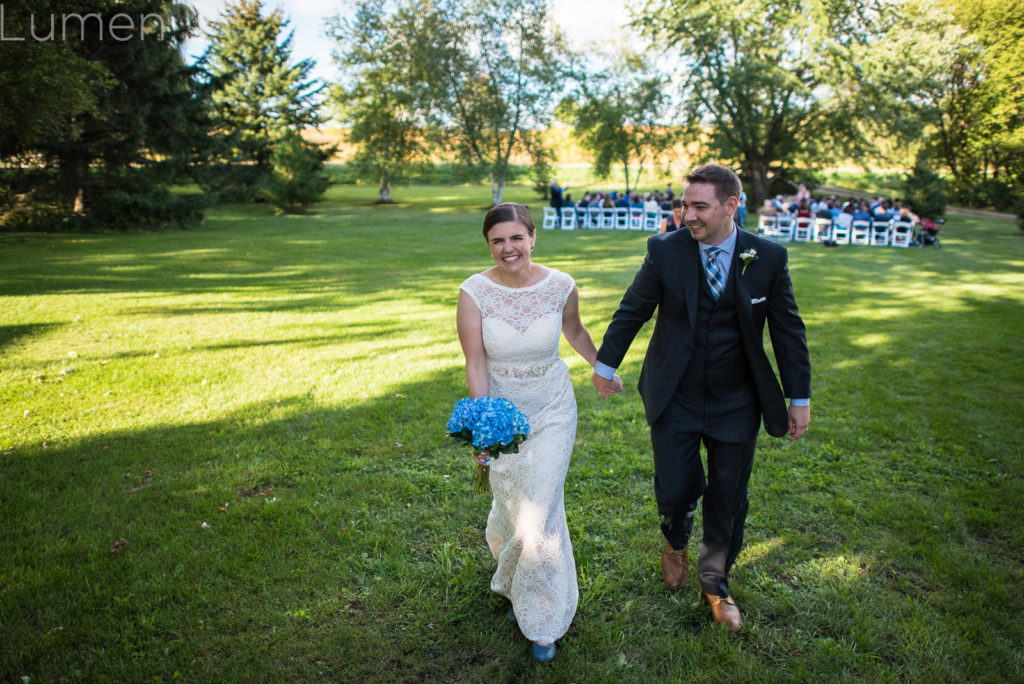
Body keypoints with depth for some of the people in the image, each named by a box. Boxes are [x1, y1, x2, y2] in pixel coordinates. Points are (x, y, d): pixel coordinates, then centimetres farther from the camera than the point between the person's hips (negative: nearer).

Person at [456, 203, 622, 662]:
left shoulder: (561, 286, -14)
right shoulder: (474, 292, -17)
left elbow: (576, 333, 7)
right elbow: (475, 364, -16)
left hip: (552, 409, 0)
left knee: (539, 512, -1)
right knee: (510, 505, 18)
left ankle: (541, 620, 24)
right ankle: (516, 584, 54)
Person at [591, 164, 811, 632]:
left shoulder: (769, 258, -8)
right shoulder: (665, 251, -10)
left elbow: (787, 330, 1)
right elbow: (631, 311, 2)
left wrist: (800, 398, 2)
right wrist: (606, 363, 9)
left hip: (737, 402, 1)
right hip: (675, 398, -1)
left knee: (728, 498, 11)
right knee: (674, 491, 2)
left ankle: (716, 584, 37)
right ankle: (676, 540, 41)